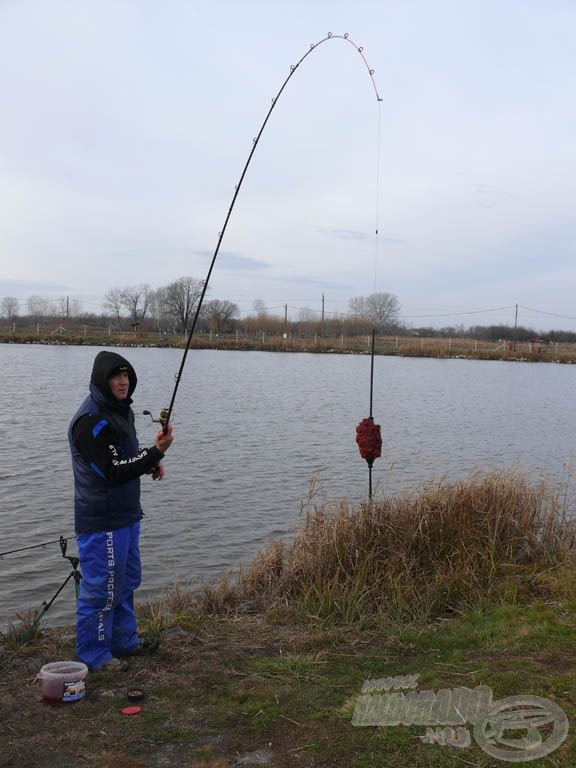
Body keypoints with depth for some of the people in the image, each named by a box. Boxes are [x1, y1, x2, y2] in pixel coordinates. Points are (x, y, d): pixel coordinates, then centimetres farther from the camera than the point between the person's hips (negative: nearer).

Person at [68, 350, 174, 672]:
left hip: (126, 515, 10)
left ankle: (125, 641, 36)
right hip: (102, 521, -10)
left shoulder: (121, 410, 10)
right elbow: (113, 471, -24)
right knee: (102, 588, 0)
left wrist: (151, 462, 2)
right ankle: (93, 655, 15)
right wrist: (155, 453, -30)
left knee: (127, 580, 21)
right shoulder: (91, 420, -21)